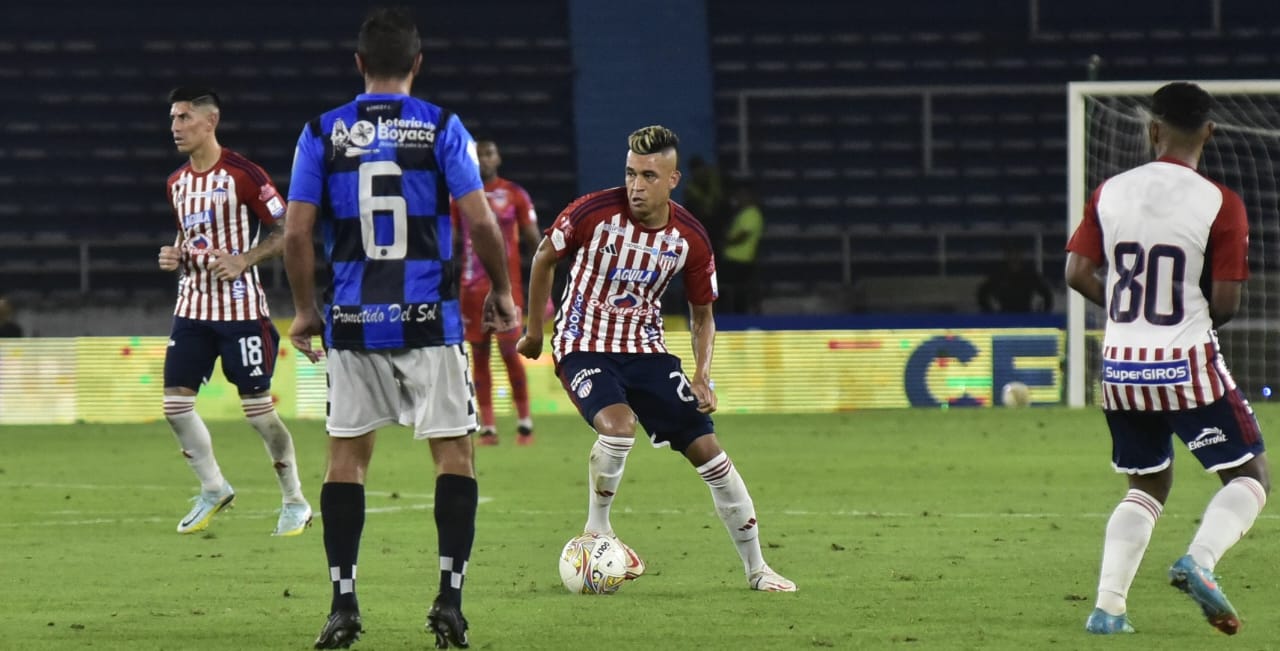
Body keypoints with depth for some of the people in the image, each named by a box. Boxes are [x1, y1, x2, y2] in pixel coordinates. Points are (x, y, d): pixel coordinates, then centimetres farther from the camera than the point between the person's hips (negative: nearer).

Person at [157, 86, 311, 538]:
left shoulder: (242, 174, -11)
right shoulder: (177, 183, 10)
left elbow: (285, 231, -9)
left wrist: (244, 260, -20)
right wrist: (173, 256, 3)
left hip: (240, 308, -7)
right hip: (192, 305, 7)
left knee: (258, 407, -3)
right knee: (175, 404, -1)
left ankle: (295, 502, 11)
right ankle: (213, 490, 17)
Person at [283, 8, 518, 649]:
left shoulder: (322, 133, 2)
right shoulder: (441, 128, -3)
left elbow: (297, 233, -1)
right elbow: (480, 221, -8)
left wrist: (305, 309, 12)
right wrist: (501, 291, 7)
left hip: (353, 324, 2)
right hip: (428, 322, -2)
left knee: (346, 454, 10)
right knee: (454, 452, 6)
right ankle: (449, 600, -2)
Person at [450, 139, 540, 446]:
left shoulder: (515, 195, 2)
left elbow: (534, 240, 3)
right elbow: (452, 245, 11)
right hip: (471, 287, 2)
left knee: (509, 352, -8)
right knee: (479, 354, 2)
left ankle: (525, 422, 5)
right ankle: (487, 428, 5)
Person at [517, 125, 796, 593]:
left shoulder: (690, 239, -8)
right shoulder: (593, 213, -17)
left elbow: (703, 313, 6)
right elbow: (545, 257, 1)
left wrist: (702, 376, -9)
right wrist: (534, 331, 8)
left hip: (646, 348, 3)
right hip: (584, 345, -3)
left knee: (706, 447, -3)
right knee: (618, 424, -32)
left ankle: (756, 569, 9)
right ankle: (597, 531, -6)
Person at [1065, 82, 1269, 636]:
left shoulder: (1111, 193, 1)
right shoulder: (1220, 205, -10)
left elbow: (1077, 273, -2)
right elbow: (1225, 303, -12)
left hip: (1120, 365, 5)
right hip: (1187, 362, -5)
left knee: (1147, 486, 21)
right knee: (1249, 476, 7)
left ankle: (1107, 605, 9)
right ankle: (1199, 560, -19)